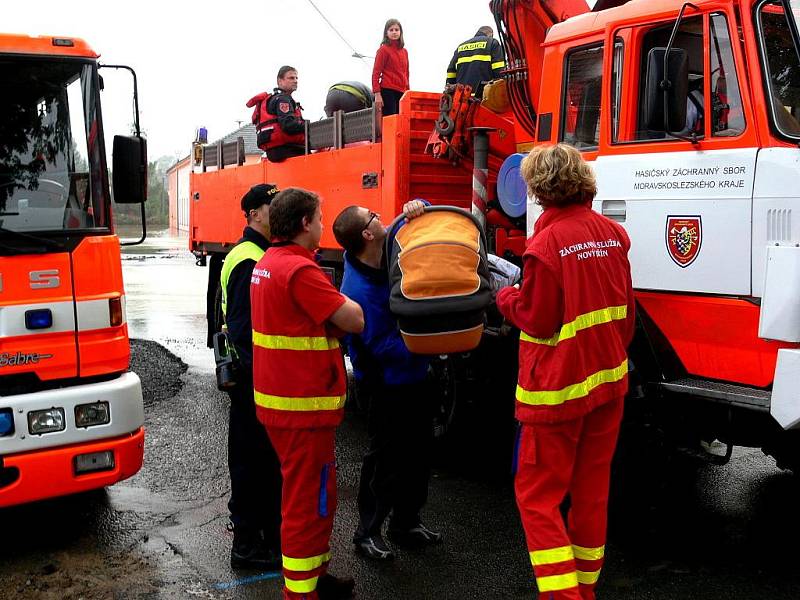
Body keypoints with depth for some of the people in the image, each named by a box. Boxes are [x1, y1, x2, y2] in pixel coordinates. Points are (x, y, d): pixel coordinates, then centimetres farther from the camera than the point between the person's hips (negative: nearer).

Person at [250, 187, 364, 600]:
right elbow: (353, 321, -18)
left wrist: (333, 317, 0)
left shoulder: (266, 264, 11)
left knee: (308, 490, 22)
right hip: (303, 405, -10)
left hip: (275, 396, 10)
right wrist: (341, 303, 1)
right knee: (309, 498, 1)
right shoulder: (300, 270, -21)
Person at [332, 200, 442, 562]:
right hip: (389, 386, -9)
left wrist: (417, 208, -11)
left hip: (415, 376, 9)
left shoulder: (390, 252, -3)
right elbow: (382, 346, -24)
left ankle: (405, 524, 33)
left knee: (419, 453, 17)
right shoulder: (359, 289, -27)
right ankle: (368, 533, 19)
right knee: (385, 460, 3)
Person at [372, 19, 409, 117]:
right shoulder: (383, 49, 0)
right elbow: (376, 72, -4)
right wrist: (377, 94, -13)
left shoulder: (404, 51, 16)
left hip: (401, 92, 6)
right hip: (388, 91, -6)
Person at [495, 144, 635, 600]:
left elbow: (538, 320, -15)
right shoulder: (612, 232, 3)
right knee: (593, 488, 17)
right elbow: (626, 307, 10)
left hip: (558, 386, -7)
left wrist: (507, 298, 3)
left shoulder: (548, 242, -19)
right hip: (609, 378, 7)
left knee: (538, 494, 3)